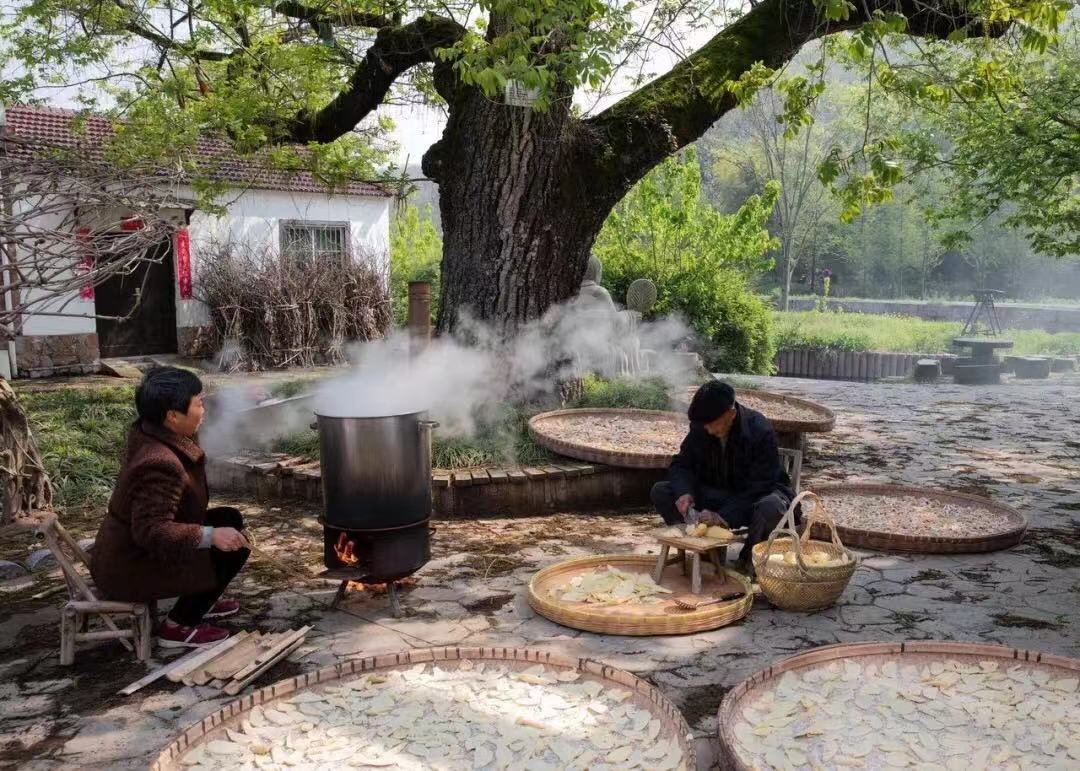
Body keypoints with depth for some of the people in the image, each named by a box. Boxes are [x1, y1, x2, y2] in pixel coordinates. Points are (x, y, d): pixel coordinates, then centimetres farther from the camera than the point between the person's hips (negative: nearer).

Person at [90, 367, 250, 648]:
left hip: (131, 550, 10)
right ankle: (178, 627, -2)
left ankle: (201, 602, 24)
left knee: (229, 519, 12)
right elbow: (151, 530, -35)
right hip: (132, 570, -10)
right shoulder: (159, 464, -32)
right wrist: (211, 536, -37)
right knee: (234, 546, -14)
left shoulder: (152, 434, -2)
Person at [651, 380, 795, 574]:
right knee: (660, 492, -14)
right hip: (717, 495, 5)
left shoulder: (761, 432, -25)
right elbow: (682, 464, -1)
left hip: (757, 496, -4)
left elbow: (759, 487, -27)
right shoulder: (700, 428, -10)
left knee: (771, 508, -41)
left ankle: (749, 558, -10)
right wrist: (684, 492, -23)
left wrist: (724, 516, -36)